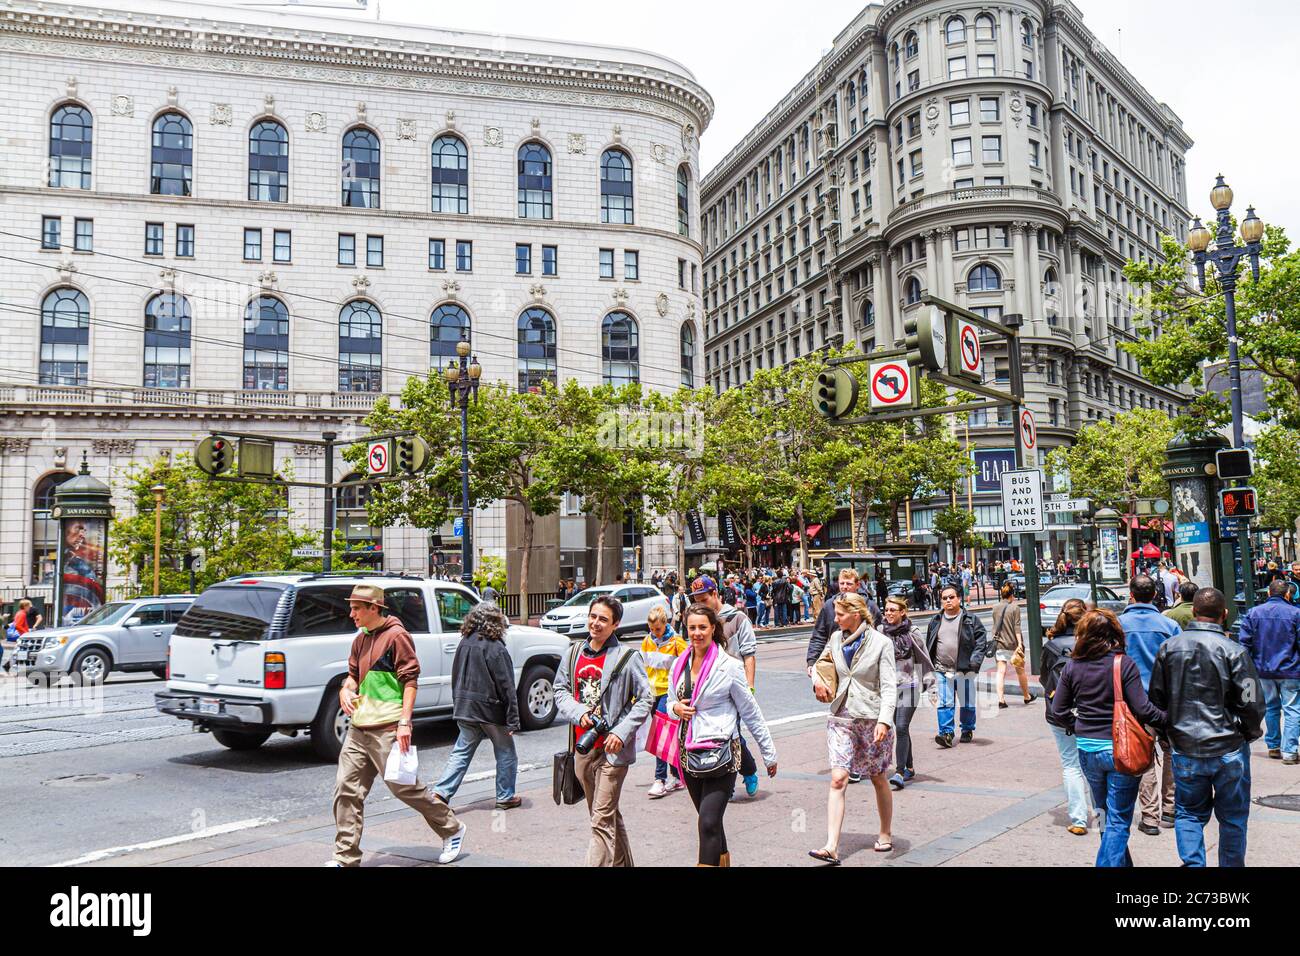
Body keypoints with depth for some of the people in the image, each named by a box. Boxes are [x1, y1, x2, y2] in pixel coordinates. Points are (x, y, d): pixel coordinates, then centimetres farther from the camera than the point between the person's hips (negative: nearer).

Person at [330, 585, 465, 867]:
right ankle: (346, 859, 10)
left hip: (387, 729, -8)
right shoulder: (360, 639, 14)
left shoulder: (396, 636, -10)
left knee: (404, 787, 0)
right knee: (346, 789, 3)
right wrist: (345, 689, 0)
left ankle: (452, 830, 19)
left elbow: (410, 680, -13)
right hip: (359, 728, 8)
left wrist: (404, 722, -19)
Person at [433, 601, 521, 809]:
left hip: (465, 709, 6)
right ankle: (505, 797, 19)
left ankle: (441, 792, 3)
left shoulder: (464, 644, 3)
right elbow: (507, 688, -16)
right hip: (492, 711, -6)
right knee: (506, 753, 11)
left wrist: (458, 707, 19)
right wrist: (513, 720, -13)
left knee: (461, 752, 13)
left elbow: (456, 679, 11)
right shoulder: (496, 649, -17)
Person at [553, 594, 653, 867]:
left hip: (612, 748, -6)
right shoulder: (574, 654, 7)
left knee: (603, 820, -8)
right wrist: (579, 713, -9)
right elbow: (560, 691, 10)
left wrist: (622, 732, -15)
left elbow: (646, 698, -7)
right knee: (608, 815, 19)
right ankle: (623, 862, 33)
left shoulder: (627, 657, -8)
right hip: (582, 747, 6)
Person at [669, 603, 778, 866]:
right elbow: (671, 703, 20)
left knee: (709, 823, -13)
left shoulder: (729, 666, -9)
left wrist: (769, 753, 2)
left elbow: (751, 713, -3)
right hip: (689, 752, 6)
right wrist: (676, 709, -4)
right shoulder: (680, 664, 6)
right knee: (710, 822, 15)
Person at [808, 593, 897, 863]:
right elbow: (819, 663, 25)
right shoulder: (836, 638, 5)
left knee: (879, 779, 13)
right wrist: (817, 679, 3)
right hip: (842, 718, 3)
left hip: (872, 718, -3)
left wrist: (884, 721, -21)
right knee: (837, 779, -9)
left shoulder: (881, 643, -8)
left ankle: (885, 834, 34)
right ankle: (832, 847, -12)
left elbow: (889, 686, -11)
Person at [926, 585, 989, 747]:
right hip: (942, 670, 2)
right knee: (945, 703, -5)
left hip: (964, 670, -2)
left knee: (967, 703, 10)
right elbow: (928, 645, 16)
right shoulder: (935, 621, 10)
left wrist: (975, 661, -16)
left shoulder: (971, 620, 1)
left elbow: (981, 641, -4)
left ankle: (967, 731, 27)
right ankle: (946, 733, -4)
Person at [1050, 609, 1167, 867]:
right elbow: (1142, 709, -16)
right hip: (1120, 748, -4)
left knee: (1105, 814, 22)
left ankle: (1123, 863, 34)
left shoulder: (1072, 666, 0)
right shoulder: (1124, 663, -12)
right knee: (1118, 821, 4)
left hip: (1086, 749, 4)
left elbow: (1058, 712, 2)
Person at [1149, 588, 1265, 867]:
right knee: (1232, 817, 15)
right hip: (1229, 749, -2)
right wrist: (1251, 732, 9)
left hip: (1185, 749, 2)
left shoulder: (1169, 647, -2)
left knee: (1188, 812, 14)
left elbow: (1157, 698, 5)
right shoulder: (1234, 651, -13)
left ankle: (1192, 862, 1)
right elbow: (1252, 703, -11)